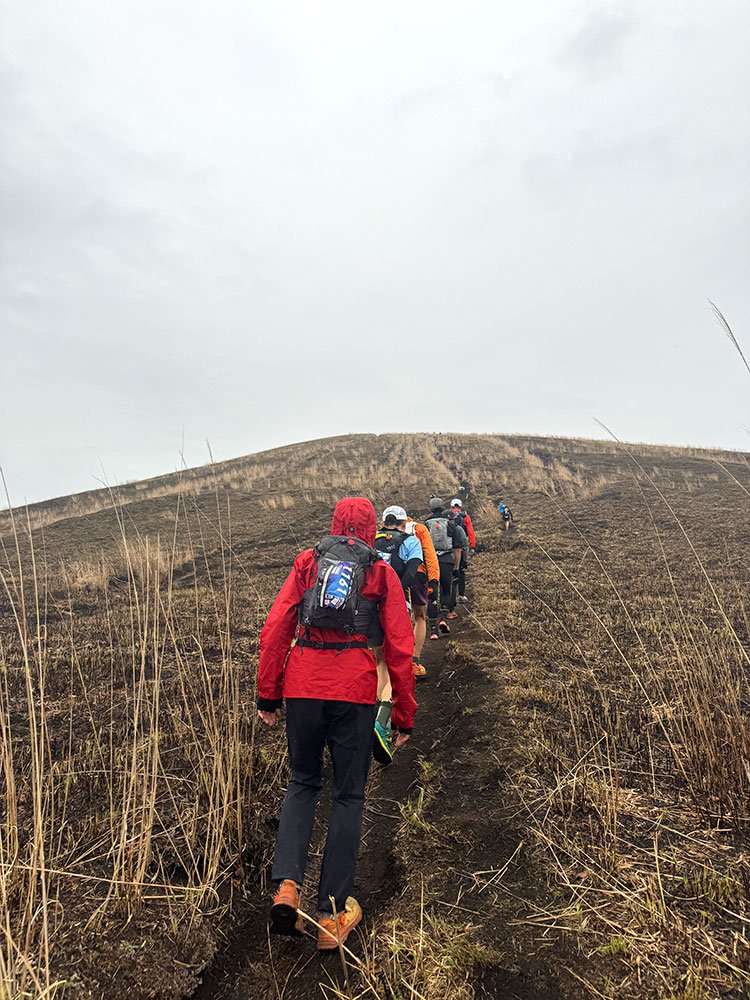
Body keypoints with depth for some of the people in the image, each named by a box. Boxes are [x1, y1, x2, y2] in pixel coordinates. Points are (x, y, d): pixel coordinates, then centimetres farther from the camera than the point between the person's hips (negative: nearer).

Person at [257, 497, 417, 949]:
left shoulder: (306, 563, 10)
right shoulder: (382, 573, 7)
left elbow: (275, 629, 3)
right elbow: (400, 650, 4)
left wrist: (268, 693, 9)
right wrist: (405, 716, 11)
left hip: (302, 686, 2)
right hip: (355, 691, -1)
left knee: (302, 783, 22)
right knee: (349, 795, 13)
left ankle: (287, 884, 7)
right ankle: (333, 914, 19)